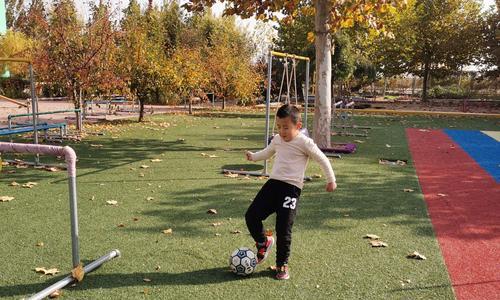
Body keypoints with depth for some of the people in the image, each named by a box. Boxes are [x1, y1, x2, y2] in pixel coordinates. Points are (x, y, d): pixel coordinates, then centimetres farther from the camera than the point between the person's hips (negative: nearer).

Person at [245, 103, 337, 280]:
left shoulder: (304, 142, -5)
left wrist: (331, 180, 7)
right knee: (251, 216, -1)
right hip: (273, 183, 6)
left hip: (291, 188, -6)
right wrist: (254, 156, 23)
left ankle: (282, 264, 14)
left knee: (283, 229, -7)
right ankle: (263, 243, 27)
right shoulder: (277, 140, 12)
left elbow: (322, 159, 3)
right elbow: (267, 153, 35)